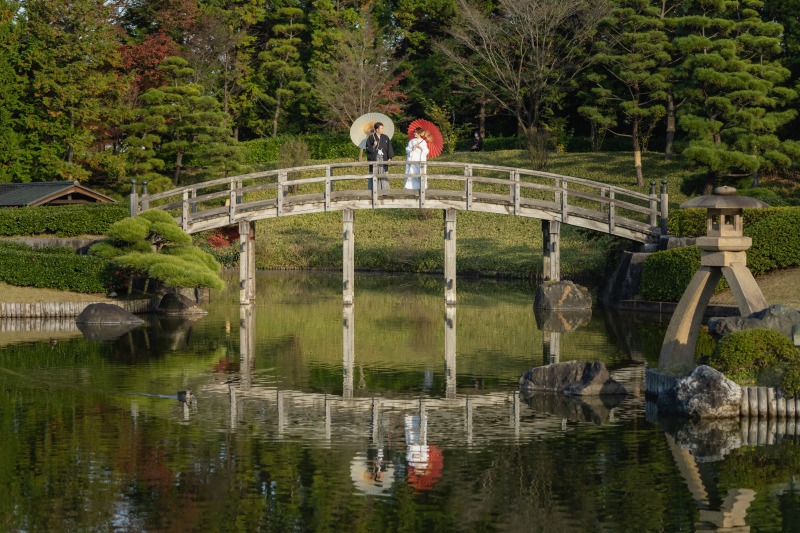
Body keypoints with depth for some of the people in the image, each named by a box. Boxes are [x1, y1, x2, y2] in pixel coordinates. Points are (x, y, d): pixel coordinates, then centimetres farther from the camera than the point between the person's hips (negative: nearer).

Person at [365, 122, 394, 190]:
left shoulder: (386, 138, 9)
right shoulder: (371, 138, 1)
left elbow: (389, 148, 9)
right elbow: (368, 148, -1)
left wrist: (389, 158, 0)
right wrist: (373, 146, -19)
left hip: (383, 159, 2)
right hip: (374, 159, -2)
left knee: (384, 176, -1)